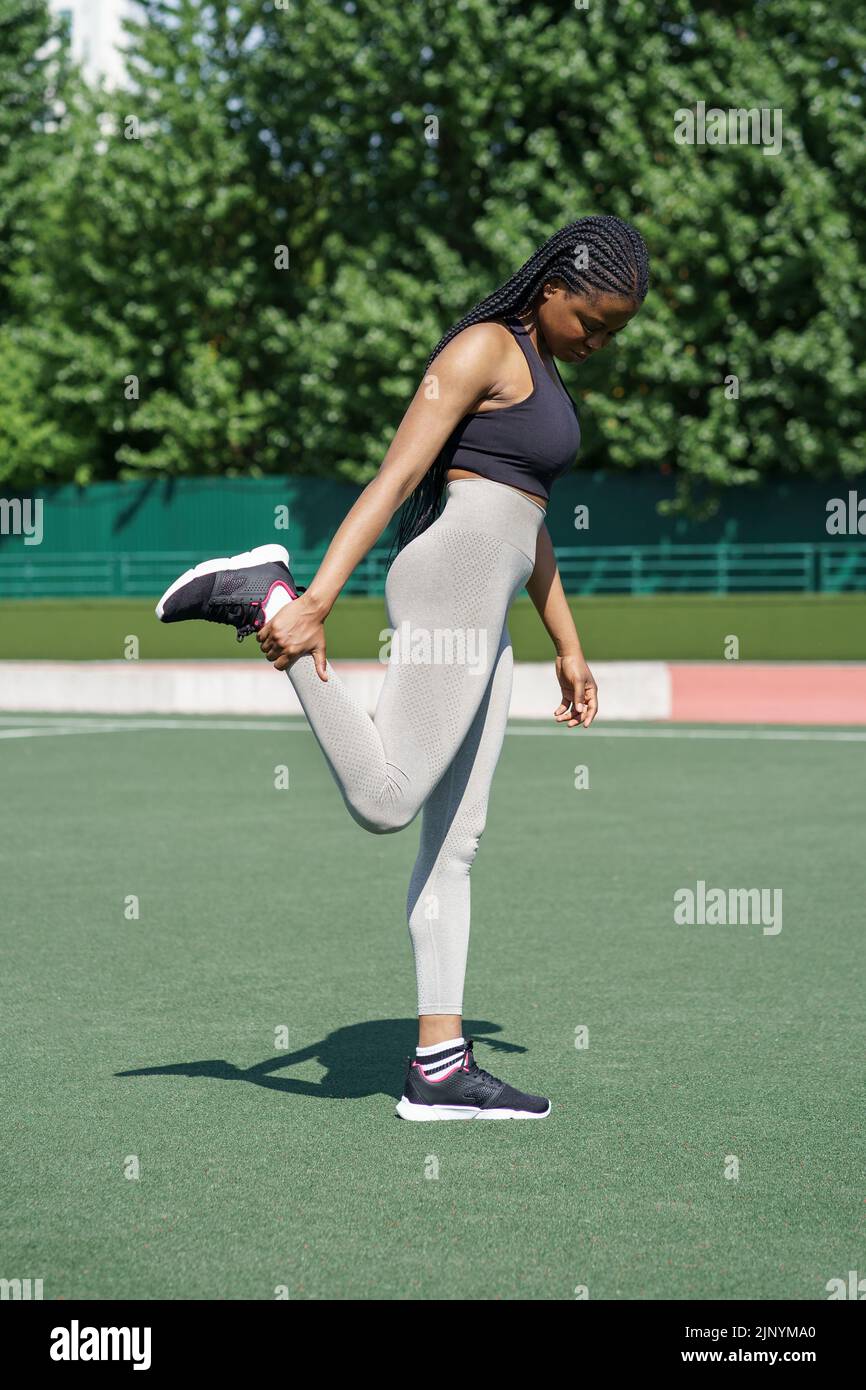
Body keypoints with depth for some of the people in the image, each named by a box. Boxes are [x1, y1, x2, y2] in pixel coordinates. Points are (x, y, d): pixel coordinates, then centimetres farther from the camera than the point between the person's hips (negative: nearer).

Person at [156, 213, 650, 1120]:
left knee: (454, 840, 6)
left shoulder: (541, 370, 23)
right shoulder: (485, 349, -6)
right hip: (451, 578, -10)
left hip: (483, 616, 10)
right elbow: (393, 481, -16)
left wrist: (568, 648, 32)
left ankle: (439, 1068, 7)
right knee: (383, 803, -21)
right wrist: (315, 604, -24)